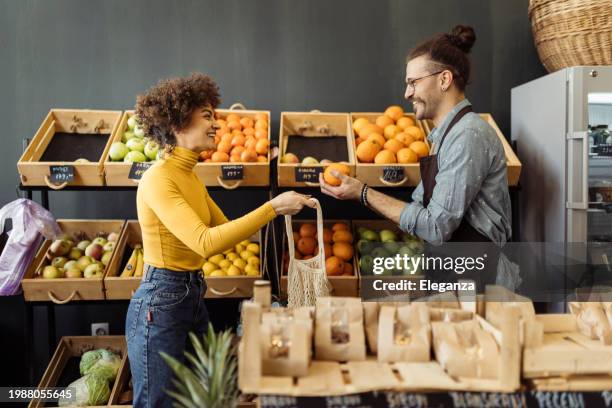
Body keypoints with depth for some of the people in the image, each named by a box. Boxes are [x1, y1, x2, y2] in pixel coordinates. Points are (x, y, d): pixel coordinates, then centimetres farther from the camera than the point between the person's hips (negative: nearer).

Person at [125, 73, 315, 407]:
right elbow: (206, 242, -30)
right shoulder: (158, 178, -19)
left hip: (193, 296, 9)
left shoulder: (190, 177, 10)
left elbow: (225, 228, 15)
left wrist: (277, 209, 3)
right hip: (160, 303, -9)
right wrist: (272, 207, -28)